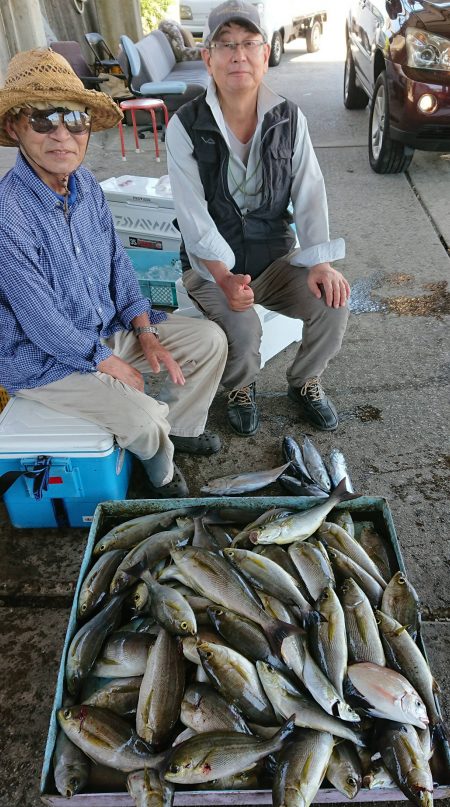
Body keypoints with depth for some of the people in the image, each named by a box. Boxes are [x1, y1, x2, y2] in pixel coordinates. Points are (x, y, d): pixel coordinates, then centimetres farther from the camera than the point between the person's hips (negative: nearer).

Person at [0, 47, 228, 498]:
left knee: (210, 340, 3)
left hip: (109, 330, 8)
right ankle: (161, 469, 13)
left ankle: (180, 427, 25)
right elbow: (44, 325, -25)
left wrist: (146, 334, -3)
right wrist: (112, 365, -14)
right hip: (44, 359, -7)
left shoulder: (85, 183, -4)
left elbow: (116, 262, 6)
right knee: (144, 418, -24)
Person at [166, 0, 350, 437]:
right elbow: (192, 212, -18)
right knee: (243, 332, -28)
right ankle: (240, 389, 10)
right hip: (212, 263, -3)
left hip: (276, 254, 3)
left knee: (332, 305, -18)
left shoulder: (289, 118, 0)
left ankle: (305, 381, 13)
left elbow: (309, 194, -5)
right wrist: (224, 276, -31)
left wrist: (320, 262, -20)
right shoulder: (185, 126, -10)